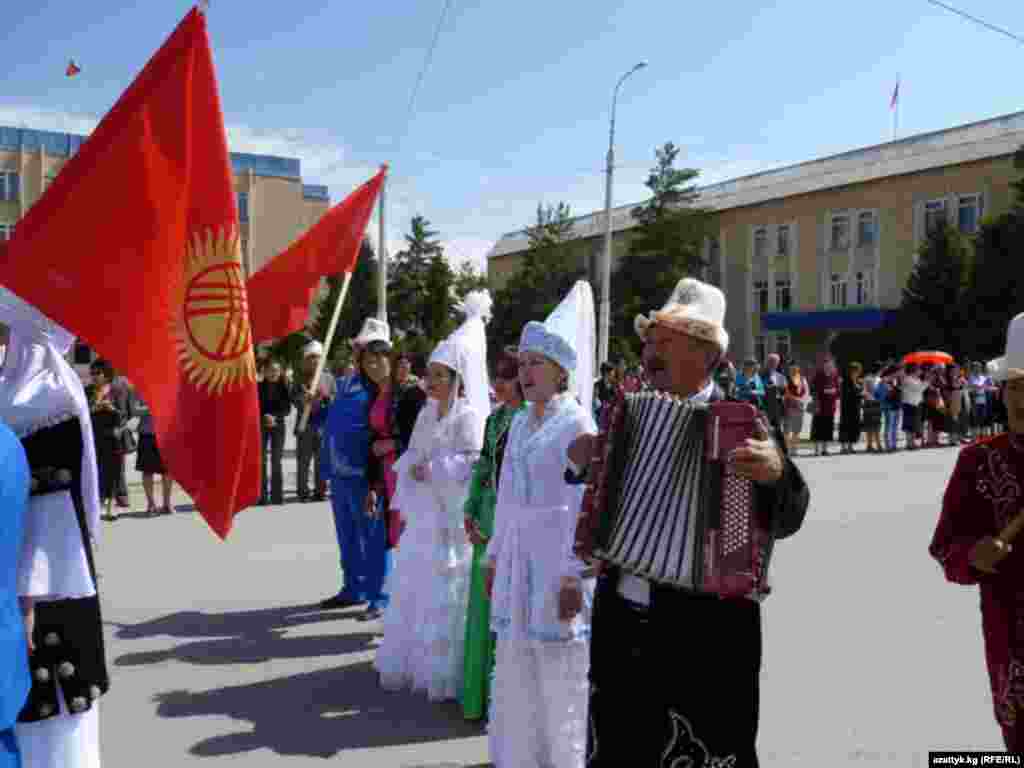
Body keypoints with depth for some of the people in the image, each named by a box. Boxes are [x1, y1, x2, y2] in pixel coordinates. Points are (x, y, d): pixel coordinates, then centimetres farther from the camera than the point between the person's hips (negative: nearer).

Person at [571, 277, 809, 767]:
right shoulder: (633, 415, 6)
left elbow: (785, 520, -18)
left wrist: (776, 472, -36)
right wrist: (588, 463, 2)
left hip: (703, 633, -6)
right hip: (620, 625, 6)